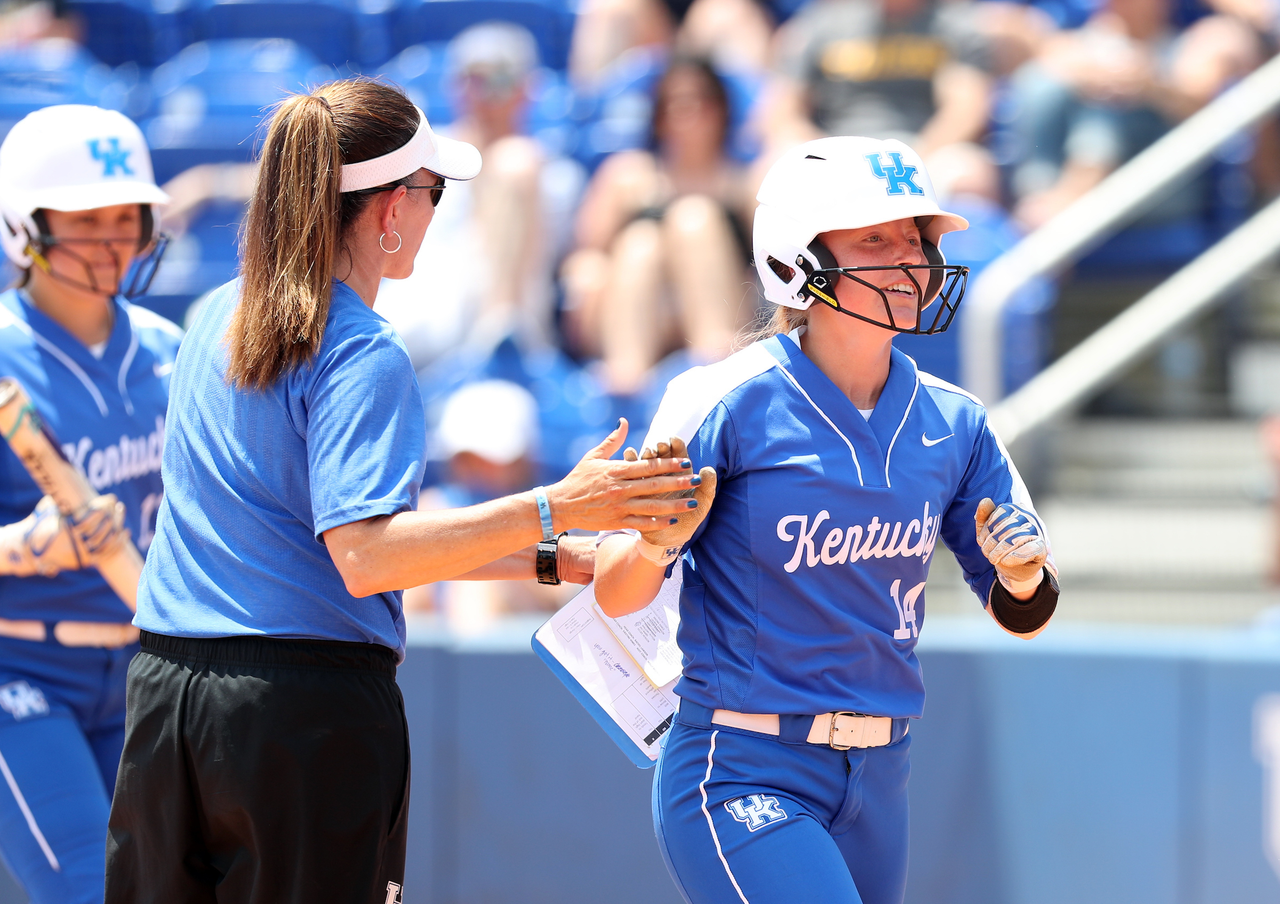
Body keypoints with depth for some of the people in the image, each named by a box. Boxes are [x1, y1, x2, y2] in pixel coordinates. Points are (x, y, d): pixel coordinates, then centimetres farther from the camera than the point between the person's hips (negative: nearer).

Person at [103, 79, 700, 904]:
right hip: (309, 704, -7)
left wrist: (552, 560, 17)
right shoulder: (363, 357, -11)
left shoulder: (220, 319, 13)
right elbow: (364, 556, -23)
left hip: (166, 686, 7)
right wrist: (554, 510, -22)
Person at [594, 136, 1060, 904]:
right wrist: (657, 542, -31)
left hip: (878, 783, 6)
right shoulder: (729, 403, -11)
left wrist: (1021, 572, -12)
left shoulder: (952, 424, 4)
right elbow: (615, 596, -9)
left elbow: (1024, 617, 11)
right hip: (743, 777, -6)